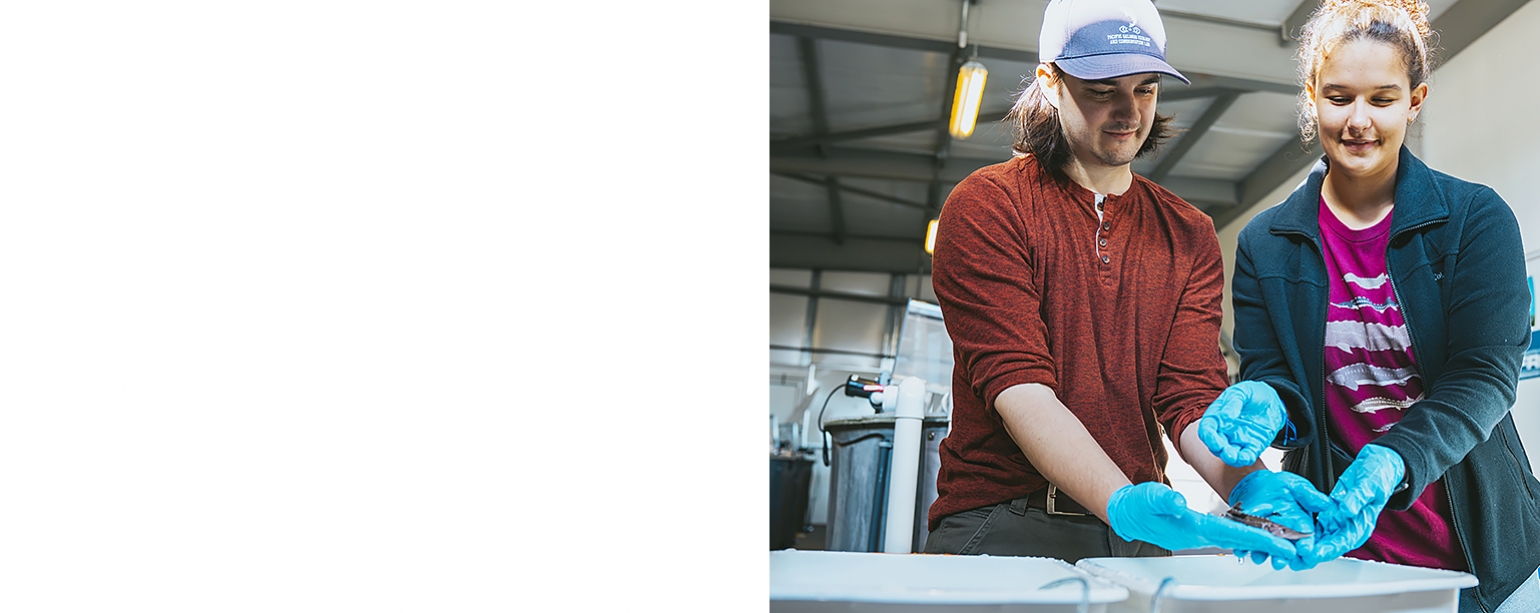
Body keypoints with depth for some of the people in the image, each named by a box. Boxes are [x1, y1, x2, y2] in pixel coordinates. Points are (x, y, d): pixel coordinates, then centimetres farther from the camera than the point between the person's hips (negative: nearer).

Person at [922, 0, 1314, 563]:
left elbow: (1191, 396, 2)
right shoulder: (987, 206, -5)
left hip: (1142, 537, 4)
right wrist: (1123, 503, -30)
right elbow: (1017, 386, -16)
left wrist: (1250, 484, -20)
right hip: (1003, 528, -4)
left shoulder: (1189, 236, 12)